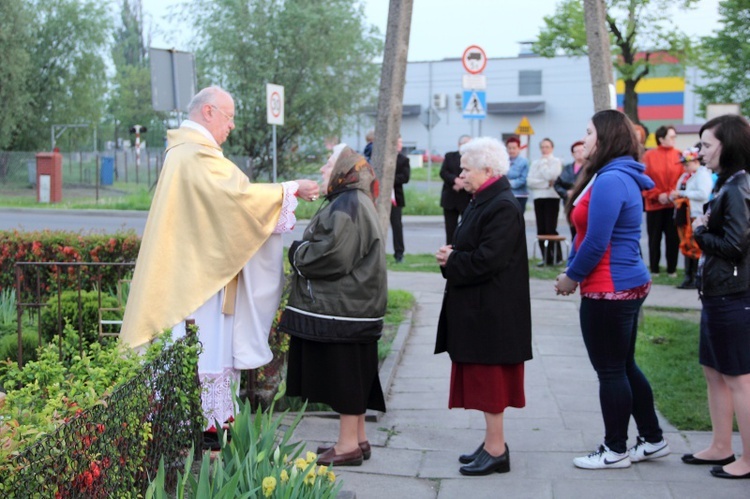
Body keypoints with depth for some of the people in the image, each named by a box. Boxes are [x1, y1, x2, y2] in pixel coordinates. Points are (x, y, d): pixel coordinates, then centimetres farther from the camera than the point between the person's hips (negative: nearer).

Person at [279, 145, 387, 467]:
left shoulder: (347, 206, -17)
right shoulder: (347, 202, 17)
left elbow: (333, 255, -24)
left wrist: (297, 252, -8)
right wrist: (302, 251, 5)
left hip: (343, 307, -10)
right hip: (343, 305, 10)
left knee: (344, 375, -4)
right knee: (350, 376, 14)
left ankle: (349, 445, 3)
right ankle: (358, 439, 22)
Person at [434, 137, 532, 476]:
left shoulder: (503, 207, -19)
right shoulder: (482, 202, 13)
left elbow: (487, 260, -25)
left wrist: (451, 261, -11)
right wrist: (452, 255, -1)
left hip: (491, 312, -10)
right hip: (476, 309, 10)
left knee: (489, 380, -2)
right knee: (483, 380, 15)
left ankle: (496, 451, 6)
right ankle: (493, 443, 25)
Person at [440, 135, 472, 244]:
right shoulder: (449, 156, 10)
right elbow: (443, 172, -2)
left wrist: (463, 184, -19)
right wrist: (456, 180, -18)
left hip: (468, 199, -2)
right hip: (450, 199, 2)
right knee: (450, 230, 5)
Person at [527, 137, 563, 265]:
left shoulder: (557, 162, 4)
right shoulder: (535, 163, 15)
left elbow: (551, 176, -13)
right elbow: (530, 181, 3)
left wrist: (544, 163, -1)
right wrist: (546, 184, -8)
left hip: (552, 197, -4)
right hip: (538, 197, 4)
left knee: (550, 229, -10)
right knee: (541, 230, 2)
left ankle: (557, 256, 1)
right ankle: (546, 258, 8)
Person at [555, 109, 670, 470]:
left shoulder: (610, 180, -20)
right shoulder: (619, 176, 13)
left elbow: (596, 242, -22)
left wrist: (571, 277, -8)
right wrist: (572, 271, 9)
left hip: (609, 290, -10)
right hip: (626, 286, 10)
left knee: (610, 371, 2)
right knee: (624, 366, 18)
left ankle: (615, 450, 14)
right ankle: (652, 440, 27)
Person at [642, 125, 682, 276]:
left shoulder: (679, 155, 3)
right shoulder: (649, 155, 1)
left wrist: (670, 195, -11)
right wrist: (657, 196, -11)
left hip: (673, 204, 1)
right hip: (654, 204, -1)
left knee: (673, 237, 2)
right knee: (654, 238, 5)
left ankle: (672, 269, 11)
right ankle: (654, 269, 13)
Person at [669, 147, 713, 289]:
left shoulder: (703, 174, -6)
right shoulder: (685, 176, 20)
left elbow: (703, 194, -19)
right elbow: (677, 191, 25)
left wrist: (682, 193, -16)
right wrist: (674, 196, 1)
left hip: (697, 217, -9)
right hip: (684, 217, 9)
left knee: (696, 248, -7)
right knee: (687, 247, 11)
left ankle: (697, 279, -3)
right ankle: (689, 277, 16)